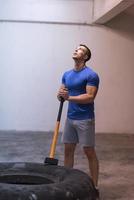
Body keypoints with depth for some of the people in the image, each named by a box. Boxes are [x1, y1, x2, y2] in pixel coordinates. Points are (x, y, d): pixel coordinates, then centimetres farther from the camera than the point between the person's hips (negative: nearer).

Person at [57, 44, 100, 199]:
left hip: (85, 119, -7)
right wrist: (60, 95, -13)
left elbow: (90, 97, -20)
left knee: (89, 152, -1)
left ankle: (94, 187, 9)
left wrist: (69, 97, -25)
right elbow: (62, 93, 11)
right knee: (68, 150, 10)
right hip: (70, 118, 7)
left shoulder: (91, 75, -12)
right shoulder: (67, 74, 11)